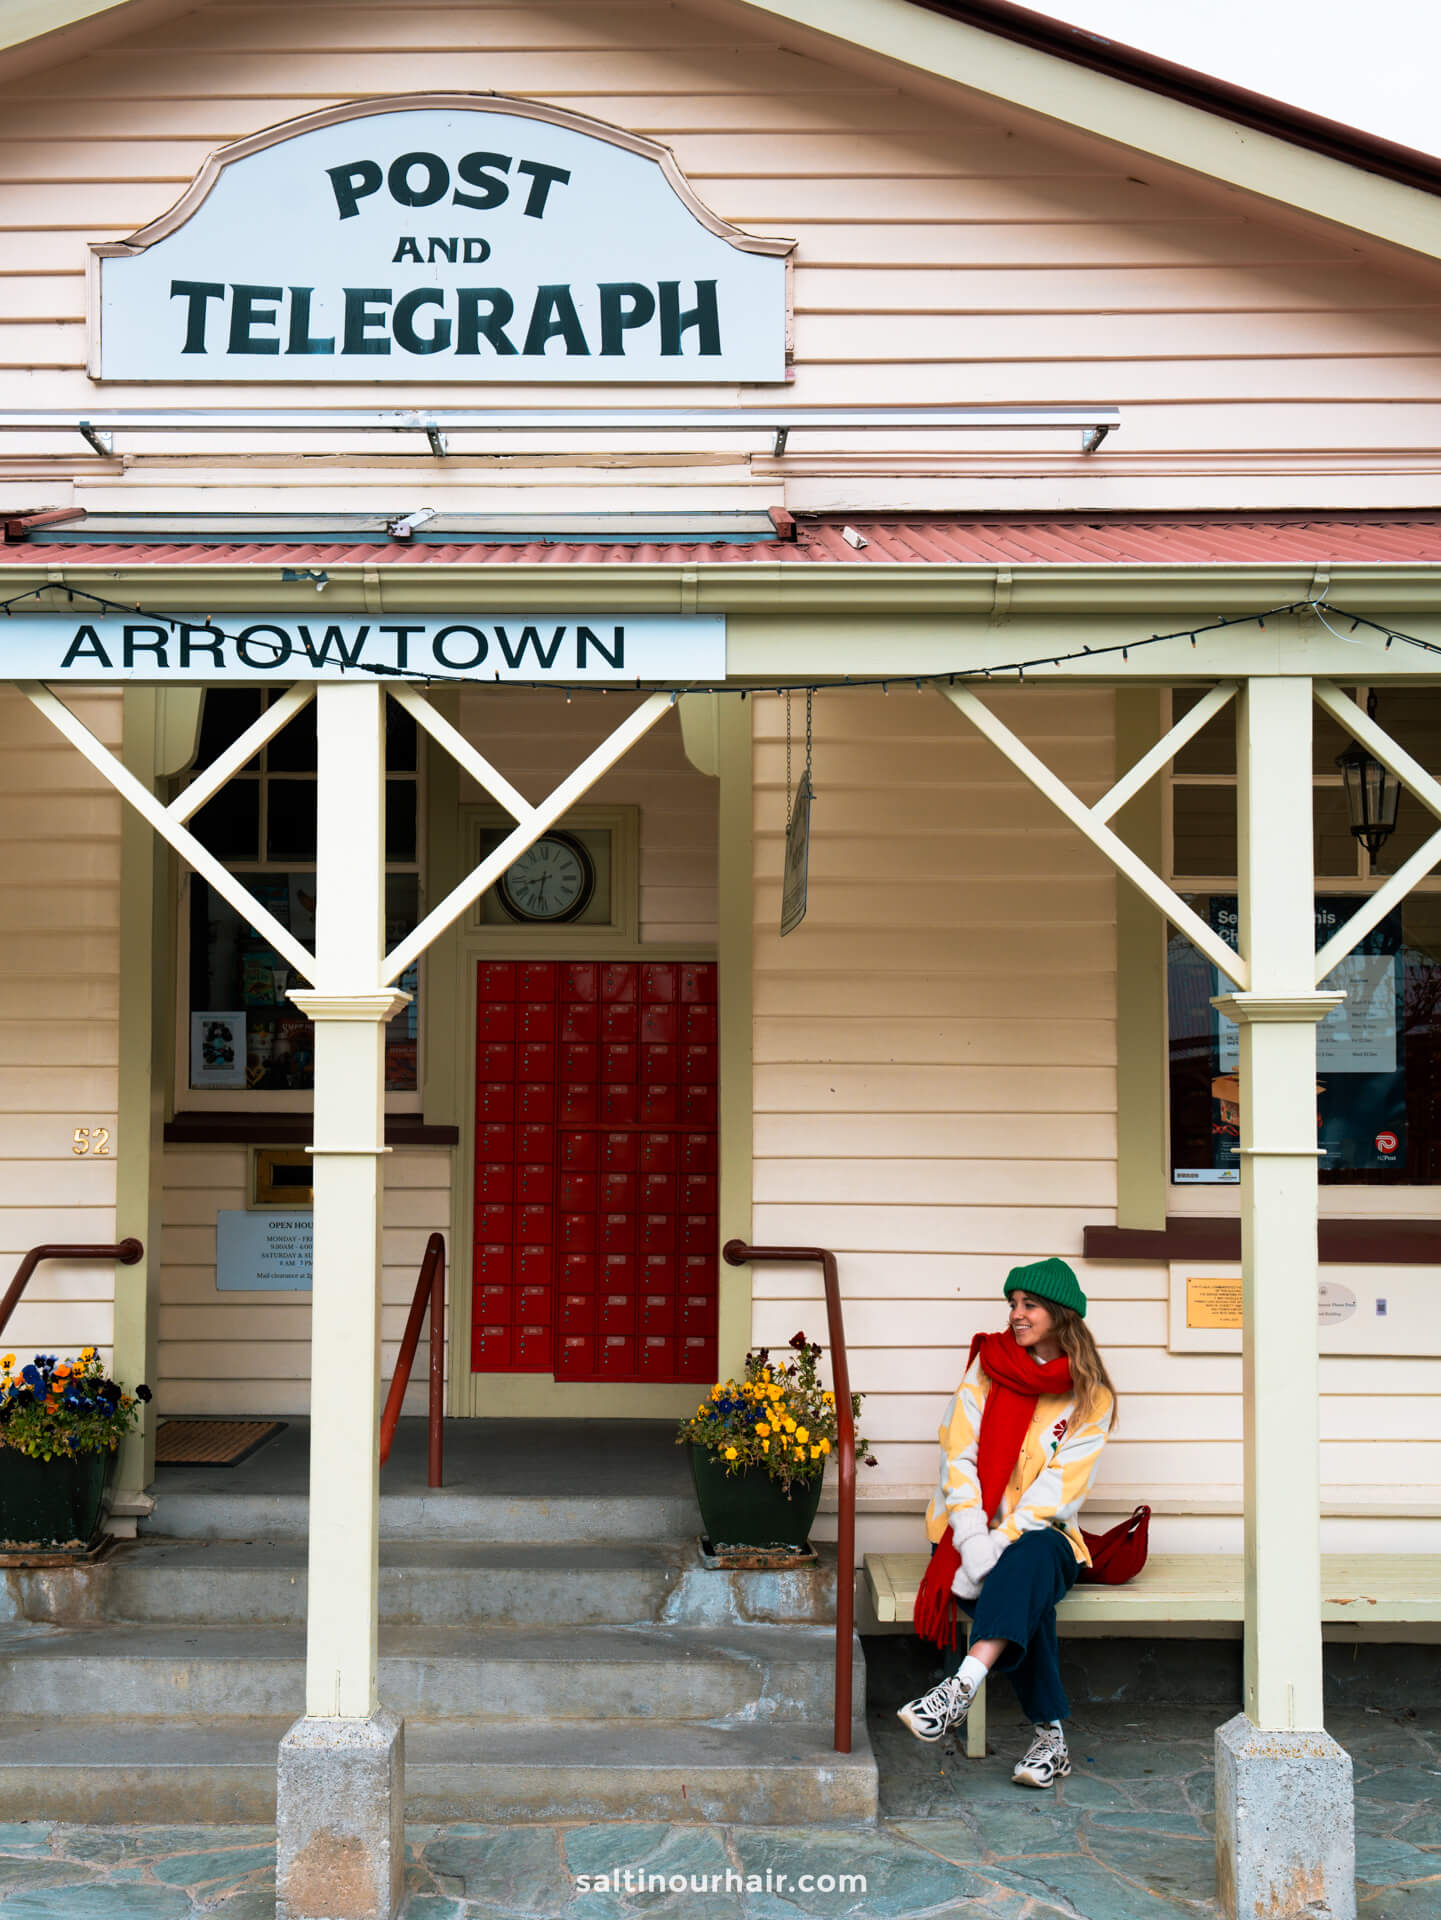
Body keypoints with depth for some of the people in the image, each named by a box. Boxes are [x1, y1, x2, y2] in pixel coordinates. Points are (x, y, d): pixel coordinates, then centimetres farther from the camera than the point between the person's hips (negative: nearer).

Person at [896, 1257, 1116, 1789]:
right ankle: (1050, 1736, -27)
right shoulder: (989, 1365, 7)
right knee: (1025, 1599, -31)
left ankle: (961, 1688, -51)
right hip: (973, 1530, 1)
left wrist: (1000, 1543, -23)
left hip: (1040, 1533, -1)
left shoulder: (1092, 1397, 2)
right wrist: (971, 1539, -19)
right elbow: (958, 1456, -2)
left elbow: (1059, 1489, -8)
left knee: (1027, 1564, -37)